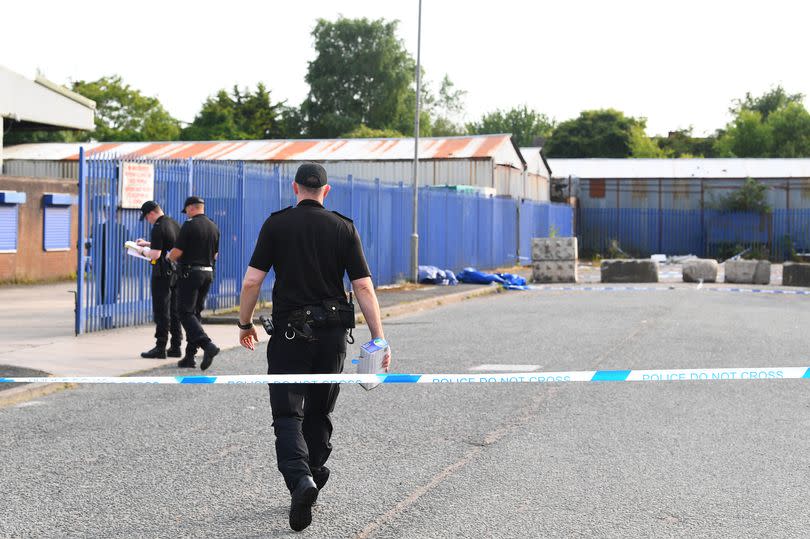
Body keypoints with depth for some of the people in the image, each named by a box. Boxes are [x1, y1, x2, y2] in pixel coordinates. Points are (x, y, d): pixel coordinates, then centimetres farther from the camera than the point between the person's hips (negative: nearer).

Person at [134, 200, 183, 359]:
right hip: (177, 271, 8)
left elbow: (155, 254, -21)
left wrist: (144, 251, -2)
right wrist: (148, 244, 25)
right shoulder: (174, 224, 11)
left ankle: (160, 347, -2)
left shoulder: (158, 228, -16)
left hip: (163, 273, -8)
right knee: (174, 310, 12)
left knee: (161, 311, -3)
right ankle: (176, 347, 14)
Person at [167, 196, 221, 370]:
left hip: (190, 273, -7)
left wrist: (169, 257, 7)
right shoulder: (214, 227, 9)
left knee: (186, 313, -5)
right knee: (196, 313, 13)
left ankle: (208, 345, -24)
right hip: (208, 273, 7)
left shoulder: (189, 226, -13)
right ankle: (190, 356, 13)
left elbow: (176, 253, -14)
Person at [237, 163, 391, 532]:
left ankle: (300, 480, -25)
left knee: (287, 415, -3)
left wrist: (245, 324, 10)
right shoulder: (344, 228, 3)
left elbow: (251, 281, -5)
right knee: (319, 413, 18)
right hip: (333, 333, 2)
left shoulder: (276, 224, -1)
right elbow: (364, 287, -3)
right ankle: (313, 479, 23)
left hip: (290, 332, -2)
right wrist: (379, 339, -2)